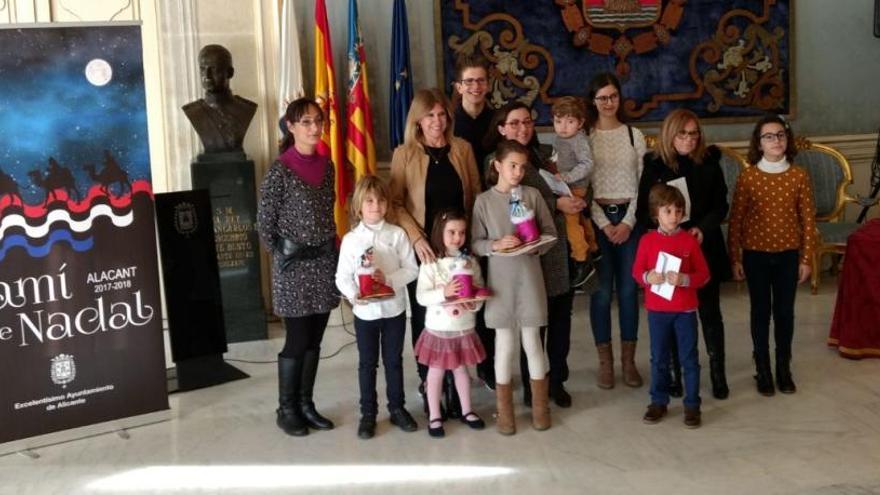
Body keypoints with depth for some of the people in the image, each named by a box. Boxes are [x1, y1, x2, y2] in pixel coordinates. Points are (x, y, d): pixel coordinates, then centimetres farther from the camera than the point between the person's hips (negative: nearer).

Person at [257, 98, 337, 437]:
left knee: (314, 341, 11)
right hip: (294, 267, -5)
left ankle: (306, 404, 24)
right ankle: (287, 410, 17)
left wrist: (331, 250, 9)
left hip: (325, 263, 6)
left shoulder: (326, 166, 7)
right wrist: (284, 255, -4)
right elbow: (264, 223, -8)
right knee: (297, 341, 1)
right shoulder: (280, 170, -12)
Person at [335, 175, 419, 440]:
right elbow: (342, 276, -4)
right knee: (367, 363, 10)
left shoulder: (397, 234, -5)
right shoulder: (350, 239, -5)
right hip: (365, 311, 0)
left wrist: (390, 279, -21)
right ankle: (368, 413, 21)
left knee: (394, 360, 13)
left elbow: (411, 269, -5)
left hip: (394, 308, 0)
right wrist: (353, 294, -23)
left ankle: (397, 408, 27)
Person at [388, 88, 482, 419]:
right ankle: (427, 383, 20)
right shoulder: (405, 153, -2)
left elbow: (475, 196, 9)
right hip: (422, 248, -1)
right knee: (424, 316, 6)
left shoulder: (462, 149, 5)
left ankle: (454, 386, 13)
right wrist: (416, 238, -17)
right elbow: (396, 202, -5)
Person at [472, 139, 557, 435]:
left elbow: (550, 232, 6)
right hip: (500, 279, -1)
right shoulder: (484, 201, -1)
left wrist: (538, 245, -12)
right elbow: (475, 243, -1)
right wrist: (496, 244, -18)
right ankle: (504, 410, 20)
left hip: (529, 276, 1)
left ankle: (540, 407, 23)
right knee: (505, 343, 6)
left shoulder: (533, 195, 1)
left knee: (532, 341, 6)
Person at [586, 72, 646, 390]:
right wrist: (604, 223, -11)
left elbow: (642, 183, 3)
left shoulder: (634, 135, 7)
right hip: (598, 218, -2)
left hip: (629, 217, 2)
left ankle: (628, 360, 16)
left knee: (629, 289, 5)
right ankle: (605, 361, 12)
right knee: (602, 291, 1)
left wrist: (628, 221, -8)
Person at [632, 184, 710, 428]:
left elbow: (704, 274, -4)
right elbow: (637, 271, 2)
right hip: (656, 310, 1)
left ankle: (692, 405, 17)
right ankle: (658, 402, 25)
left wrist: (684, 279, -22)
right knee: (659, 358, 12)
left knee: (689, 358, 7)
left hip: (685, 309, -1)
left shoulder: (690, 240, -6)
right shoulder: (647, 240, -3)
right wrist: (648, 277, -20)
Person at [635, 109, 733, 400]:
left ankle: (718, 374, 17)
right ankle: (674, 374, 16)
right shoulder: (654, 166, -1)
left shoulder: (709, 164, 3)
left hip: (705, 249, 1)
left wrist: (704, 229, -15)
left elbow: (720, 206, 3)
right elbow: (644, 212, -2)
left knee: (710, 313, 7)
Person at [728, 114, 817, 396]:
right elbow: (736, 220, -3)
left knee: (785, 312, 9)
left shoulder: (799, 176, -4)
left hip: (788, 255, 1)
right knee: (761, 312, 8)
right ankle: (763, 370, 20)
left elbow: (808, 220, 0)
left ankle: (784, 369, 24)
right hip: (756, 255, -1)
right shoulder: (748, 177, -7)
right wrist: (735, 259, -3)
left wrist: (806, 258, -1)